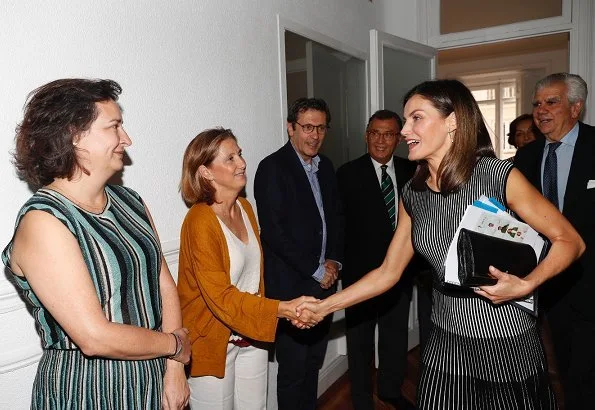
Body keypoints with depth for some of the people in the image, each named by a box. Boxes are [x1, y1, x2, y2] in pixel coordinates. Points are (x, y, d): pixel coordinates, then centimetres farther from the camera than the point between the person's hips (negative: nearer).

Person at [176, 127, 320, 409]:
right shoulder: (200, 221, -21)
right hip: (213, 341, -6)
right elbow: (220, 296, -24)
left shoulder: (244, 207, 2)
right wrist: (283, 309, -28)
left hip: (251, 336, 7)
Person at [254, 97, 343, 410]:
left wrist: (334, 261, 0)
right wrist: (315, 270, -13)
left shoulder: (325, 166, 10)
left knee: (314, 361, 20)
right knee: (293, 369, 8)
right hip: (291, 286, -6)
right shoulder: (272, 168, -12)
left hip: (324, 282, 7)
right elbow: (273, 231, -17)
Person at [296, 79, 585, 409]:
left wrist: (525, 285, -22)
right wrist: (323, 307, -1)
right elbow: (388, 272, 3)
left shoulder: (500, 176, -14)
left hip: (505, 339, -3)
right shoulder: (413, 194, -1)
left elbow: (570, 240, -5)